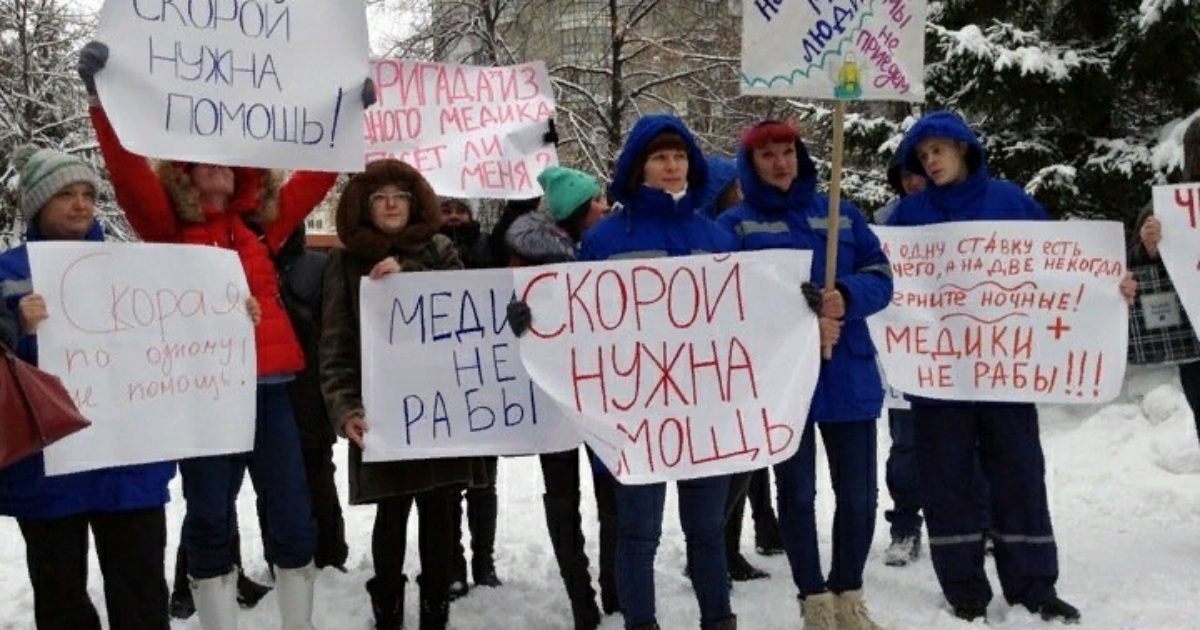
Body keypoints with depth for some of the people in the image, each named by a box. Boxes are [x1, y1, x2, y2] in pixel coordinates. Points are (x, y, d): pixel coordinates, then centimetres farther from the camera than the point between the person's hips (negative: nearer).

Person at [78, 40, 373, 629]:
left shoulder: (260, 221, 12)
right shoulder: (168, 227, 3)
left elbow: (316, 176, 15)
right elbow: (128, 170, -11)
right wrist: (102, 97, -23)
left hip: (268, 387, 3)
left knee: (293, 519, 8)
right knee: (210, 522, 5)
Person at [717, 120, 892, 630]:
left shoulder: (841, 214, 13)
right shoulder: (735, 224, 2)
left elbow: (880, 277, 6)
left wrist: (845, 297, -16)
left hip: (849, 374, 3)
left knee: (859, 493, 6)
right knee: (797, 493, 6)